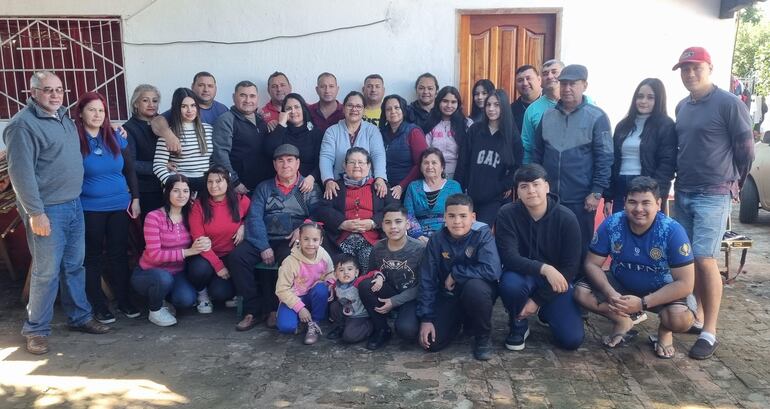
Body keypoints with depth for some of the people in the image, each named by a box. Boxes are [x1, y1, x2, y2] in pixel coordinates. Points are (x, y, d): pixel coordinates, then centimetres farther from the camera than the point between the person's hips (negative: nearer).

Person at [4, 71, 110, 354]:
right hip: (47, 211, -8)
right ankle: (36, 330, 13)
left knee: (75, 266, 15)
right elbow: (21, 172, -17)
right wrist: (35, 213, -20)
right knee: (47, 272, -1)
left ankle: (80, 317, 27)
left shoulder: (64, 118, 14)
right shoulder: (23, 124, -12)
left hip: (74, 206, 8)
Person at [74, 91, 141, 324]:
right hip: (89, 209, -3)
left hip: (120, 206, 3)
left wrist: (135, 198, 7)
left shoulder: (116, 138, 5)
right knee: (92, 257, 8)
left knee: (119, 254, 10)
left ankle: (124, 301, 22)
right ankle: (98, 306, 18)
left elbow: (129, 170, 10)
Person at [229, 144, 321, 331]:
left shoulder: (310, 188, 14)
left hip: (291, 241, -3)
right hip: (264, 240, 3)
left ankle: (275, 308, -17)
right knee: (237, 256, -23)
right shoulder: (264, 188, 18)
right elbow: (254, 217, 4)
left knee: (288, 259, -36)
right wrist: (263, 247, -10)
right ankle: (254, 309, -13)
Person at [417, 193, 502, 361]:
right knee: (432, 343, -13)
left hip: (477, 292, -3)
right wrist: (426, 318, -12)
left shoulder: (483, 234, -19)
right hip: (448, 295, 3)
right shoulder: (437, 240, -10)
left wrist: (455, 274, -22)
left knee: (474, 286, -38)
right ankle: (459, 321, 22)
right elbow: (427, 281, -8)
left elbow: (492, 270, -33)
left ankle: (482, 336, -9)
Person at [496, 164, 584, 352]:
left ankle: (545, 311, 20)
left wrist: (537, 299, -16)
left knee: (572, 339, -15)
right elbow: (509, 257, -22)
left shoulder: (566, 218, -14)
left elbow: (571, 266, -12)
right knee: (510, 283, -37)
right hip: (522, 275, -1)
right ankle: (518, 325, -3)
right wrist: (544, 268, -38)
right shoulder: (507, 214, -15)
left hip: (556, 281, 1)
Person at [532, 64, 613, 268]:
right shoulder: (547, 116, 9)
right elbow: (537, 154, 13)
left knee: (580, 248, 8)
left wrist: (596, 192, -12)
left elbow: (604, 158, -7)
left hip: (581, 199, -4)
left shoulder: (596, 117, -4)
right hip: (548, 197, 4)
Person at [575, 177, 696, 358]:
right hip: (621, 285, 3)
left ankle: (664, 330, 7)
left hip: (662, 289, -2)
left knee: (680, 319, -33)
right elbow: (592, 264, -13)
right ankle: (623, 322, 7)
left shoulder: (673, 231, -26)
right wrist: (610, 293, -31)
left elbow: (685, 284, -25)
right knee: (581, 293, -20)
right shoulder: (611, 224, -19)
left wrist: (643, 303, -31)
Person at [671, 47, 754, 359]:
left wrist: (732, 184, 6)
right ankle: (696, 316, 24)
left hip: (713, 196, -6)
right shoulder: (682, 107, 11)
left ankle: (710, 332, 1)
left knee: (705, 260, -8)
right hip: (682, 193, 6)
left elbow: (746, 150, -4)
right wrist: (679, 183, 15)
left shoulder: (729, 103, -8)